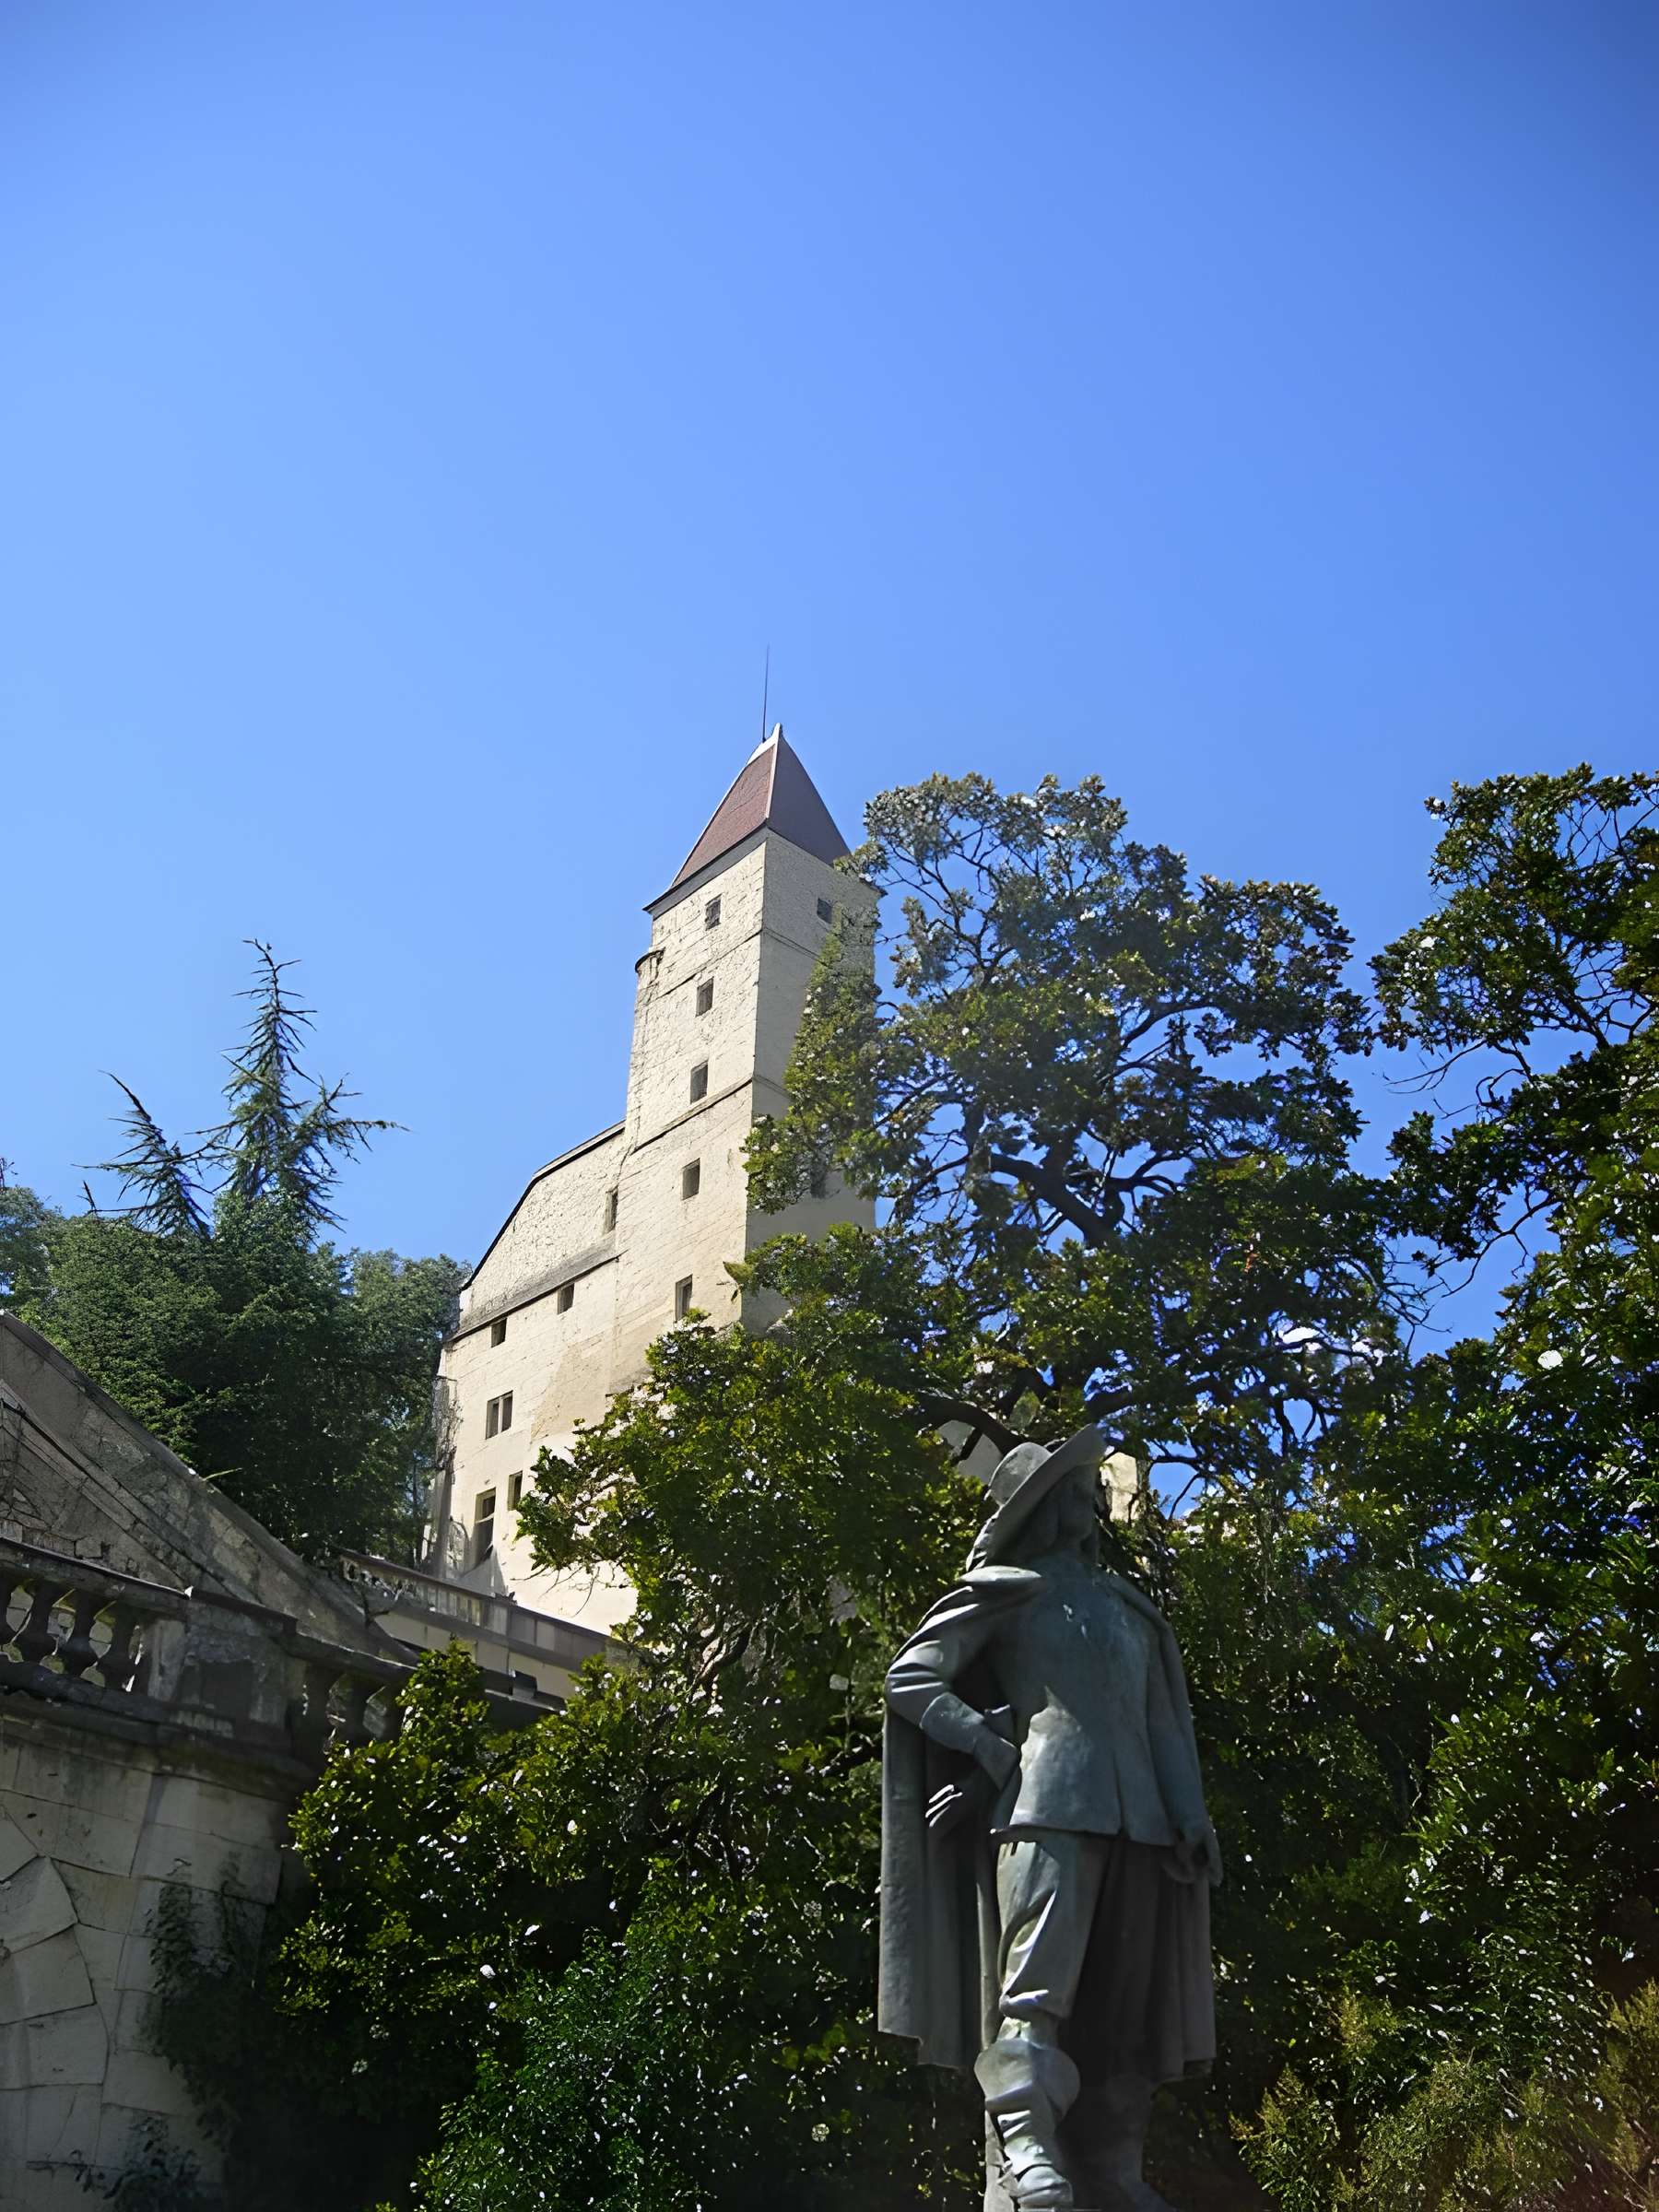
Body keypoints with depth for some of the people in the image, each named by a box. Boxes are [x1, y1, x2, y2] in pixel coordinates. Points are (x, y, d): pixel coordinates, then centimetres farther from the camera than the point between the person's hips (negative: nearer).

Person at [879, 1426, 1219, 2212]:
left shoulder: (1126, 1606, 26)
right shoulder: (1002, 1590, 9)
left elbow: (1162, 1719, 22)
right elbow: (910, 1677, 3)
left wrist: (1191, 1814, 9)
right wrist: (990, 1746, -8)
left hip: (1135, 1816, 6)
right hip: (1046, 1807, -6)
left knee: (1125, 2000, 5)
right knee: (1038, 1975, -17)